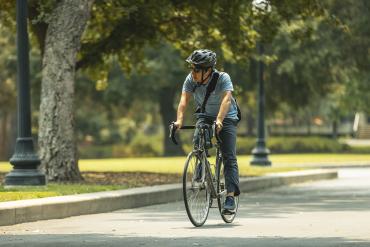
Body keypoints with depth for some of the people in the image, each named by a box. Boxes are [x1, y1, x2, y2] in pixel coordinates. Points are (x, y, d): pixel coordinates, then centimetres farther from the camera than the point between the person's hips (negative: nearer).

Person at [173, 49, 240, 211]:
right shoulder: (191, 79, -17)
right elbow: (184, 100, -27)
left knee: (229, 157, -12)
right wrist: (179, 120, -44)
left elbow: (226, 100, -40)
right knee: (197, 142, -27)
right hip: (205, 115, 3)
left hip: (227, 117, -3)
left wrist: (219, 120, -56)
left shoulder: (223, 78, -27)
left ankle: (230, 196, -14)